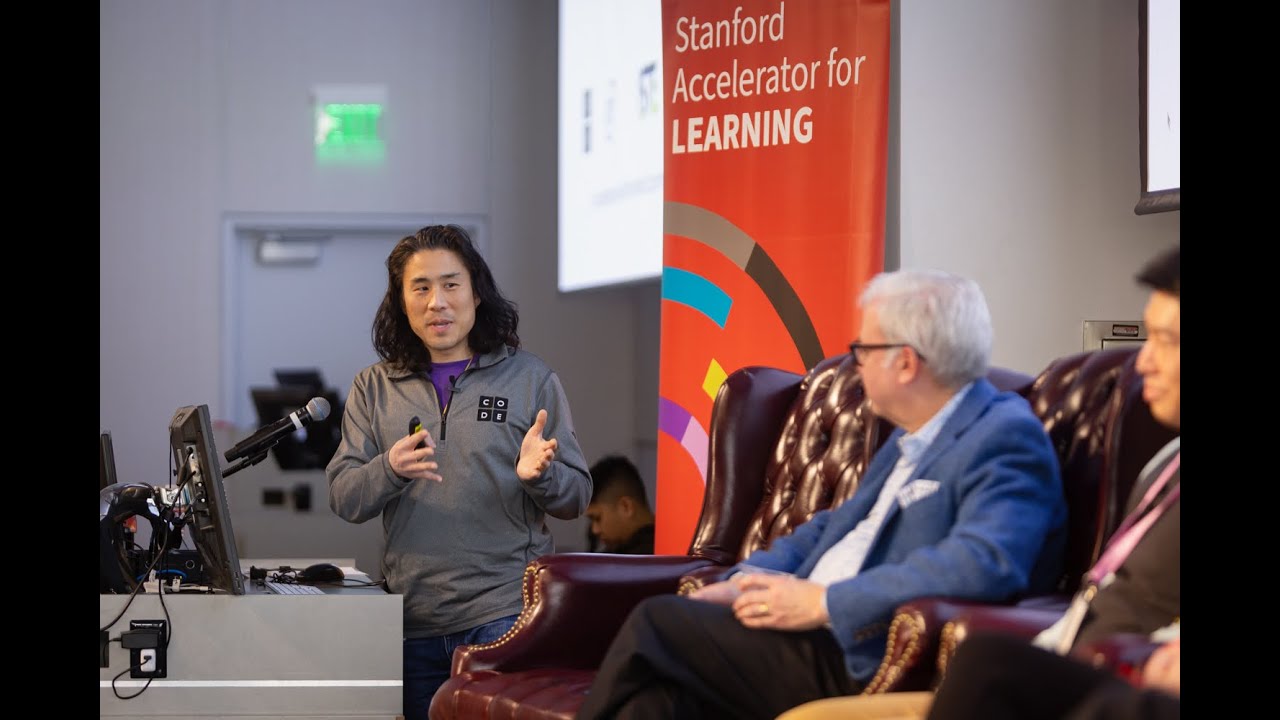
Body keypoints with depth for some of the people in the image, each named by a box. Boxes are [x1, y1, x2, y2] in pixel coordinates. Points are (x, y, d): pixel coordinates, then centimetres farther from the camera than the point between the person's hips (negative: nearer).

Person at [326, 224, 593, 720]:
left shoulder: (530, 378, 5)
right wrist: (390, 470, -17)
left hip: (504, 610, -2)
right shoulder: (374, 388, 11)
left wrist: (539, 474, -18)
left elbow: (576, 498, 5)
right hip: (413, 621, 3)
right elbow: (342, 499, 4)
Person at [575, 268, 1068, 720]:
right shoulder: (912, 437, 19)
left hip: (864, 663, -9)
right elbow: (835, 526, 26)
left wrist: (822, 602, -22)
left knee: (657, 623, -13)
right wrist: (743, 580, 6)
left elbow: (983, 564, -27)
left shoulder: (1005, 438, -11)